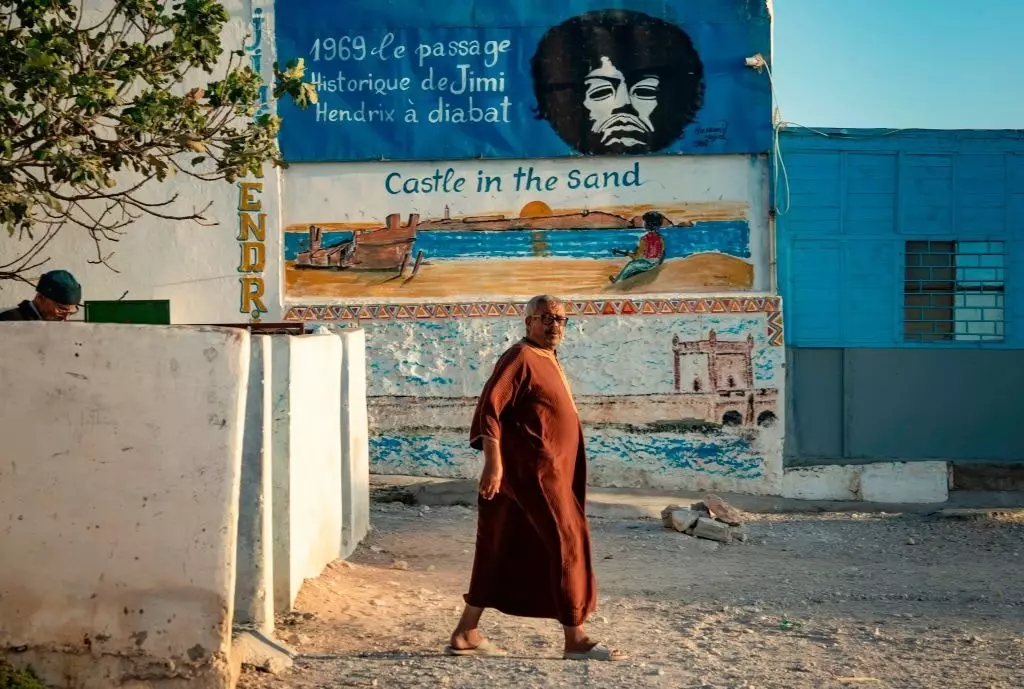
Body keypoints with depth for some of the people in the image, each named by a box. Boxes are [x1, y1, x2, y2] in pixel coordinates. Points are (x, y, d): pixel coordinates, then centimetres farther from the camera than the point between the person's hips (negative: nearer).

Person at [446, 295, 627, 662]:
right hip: (533, 471, -10)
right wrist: (493, 462, -27)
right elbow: (489, 409, -20)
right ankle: (575, 639, 1)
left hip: (549, 473, 10)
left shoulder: (547, 358, 17)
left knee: (503, 550, 12)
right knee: (567, 543, -6)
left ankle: (466, 634, 18)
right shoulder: (520, 358, -12)